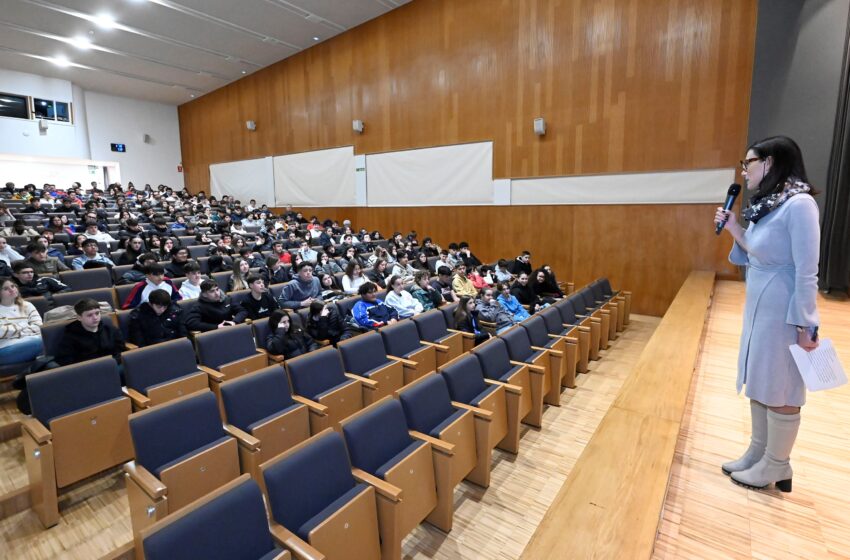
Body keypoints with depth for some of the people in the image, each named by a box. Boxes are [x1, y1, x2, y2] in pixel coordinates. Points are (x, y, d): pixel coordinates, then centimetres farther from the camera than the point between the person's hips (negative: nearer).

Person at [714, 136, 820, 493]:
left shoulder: (799, 204, -17)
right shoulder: (765, 206, 9)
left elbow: (806, 272, -19)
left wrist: (805, 325, -18)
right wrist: (734, 230, 4)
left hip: (783, 314, -9)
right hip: (759, 310, 9)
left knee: (780, 390, 5)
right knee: (759, 384, 17)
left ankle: (776, 466, 22)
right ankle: (758, 452, 32)